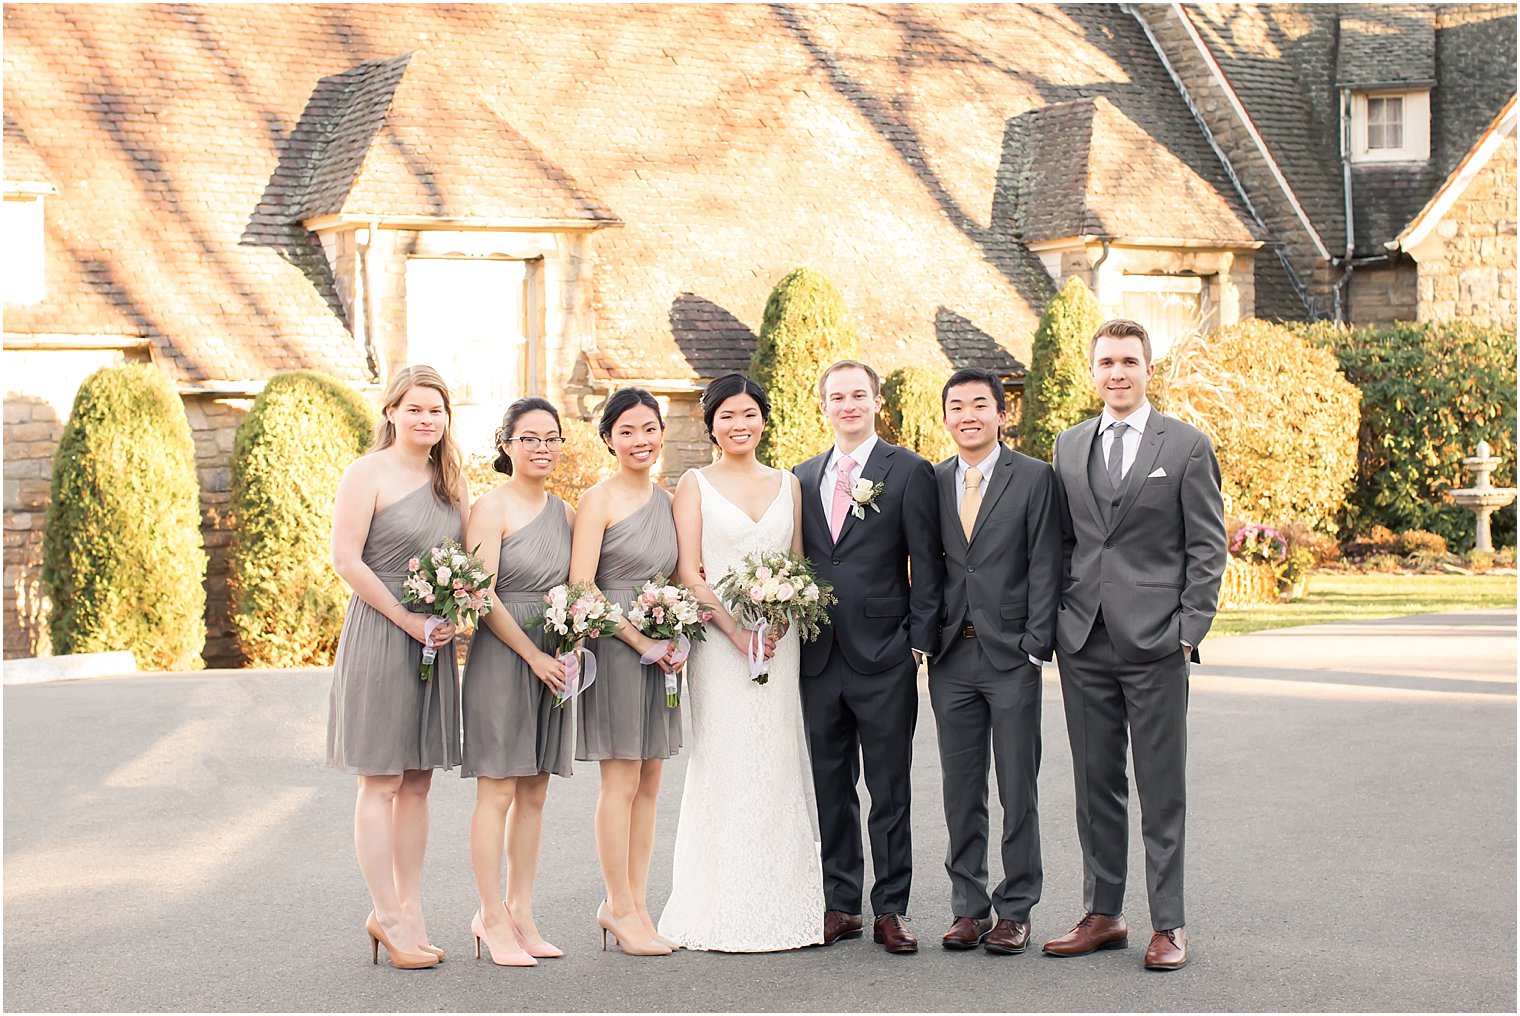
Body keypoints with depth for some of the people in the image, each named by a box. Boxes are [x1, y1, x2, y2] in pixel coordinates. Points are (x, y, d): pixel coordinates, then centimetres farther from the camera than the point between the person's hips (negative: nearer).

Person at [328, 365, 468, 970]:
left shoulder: (451, 482, 13)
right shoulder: (368, 473, -7)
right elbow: (345, 560, -12)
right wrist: (408, 620, -13)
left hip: (435, 641, 6)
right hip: (379, 635, -6)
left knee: (417, 782, 10)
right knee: (380, 783, -2)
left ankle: (410, 909, 17)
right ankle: (387, 916, 3)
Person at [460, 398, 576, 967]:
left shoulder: (565, 513, 13)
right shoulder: (492, 509, -7)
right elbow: (482, 595, -12)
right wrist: (534, 655, -13)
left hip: (553, 660, 6)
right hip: (502, 657, -6)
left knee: (534, 793, 8)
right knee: (497, 790, -4)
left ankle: (520, 913, 14)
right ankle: (492, 919, 1)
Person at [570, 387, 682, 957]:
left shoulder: (666, 501, 12)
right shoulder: (598, 501, -8)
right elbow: (580, 586, -14)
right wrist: (640, 641, -15)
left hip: (661, 649, 7)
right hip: (614, 647, -7)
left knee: (649, 784, 8)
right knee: (621, 783, -3)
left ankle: (633, 904, 16)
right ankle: (621, 908, 4)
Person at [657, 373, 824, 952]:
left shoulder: (787, 485, 14)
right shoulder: (695, 485, 4)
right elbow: (688, 573, -3)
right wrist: (736, 627, -14)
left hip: (778, 639, 3)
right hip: (717, 640, -3)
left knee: (778, 767, 3)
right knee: (724, 768, -4)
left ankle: (782, 904, 9)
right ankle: (721, 912, 0)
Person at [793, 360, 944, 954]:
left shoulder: (910, 472, 0)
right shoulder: (802, 478, 13)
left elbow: (926, 565, -3)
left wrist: (921, 641, -9)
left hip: (883, 658, -4)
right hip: (819, 658, 4)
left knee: (890, 790, 1)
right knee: (830, 788, 9)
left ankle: (891, 909, 7)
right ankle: (840, 905, 17)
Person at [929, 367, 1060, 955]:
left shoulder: (1034, 478, -1)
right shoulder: (932, 482, 9)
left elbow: (1045, 567, -5)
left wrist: (1035, 646, -10)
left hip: (1012, 654, -3)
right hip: (952, 657, 3)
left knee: (1018, 791, 1)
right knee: (960, 791, 7)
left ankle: (1015, 911, 9)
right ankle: (969, 907, 15)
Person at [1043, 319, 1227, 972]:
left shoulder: (1187, 447, 0)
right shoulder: (1069, 446, 12)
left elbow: (1207, 547, -1)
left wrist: (1189, 630, -8)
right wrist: (1061, 617, 7)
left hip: (1155, 645, -4)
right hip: (1084, 643, 4)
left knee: (1162, 789, 0)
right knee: (1095, 786, 9)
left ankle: (1168, 923, 7)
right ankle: (1102, 914, 18)